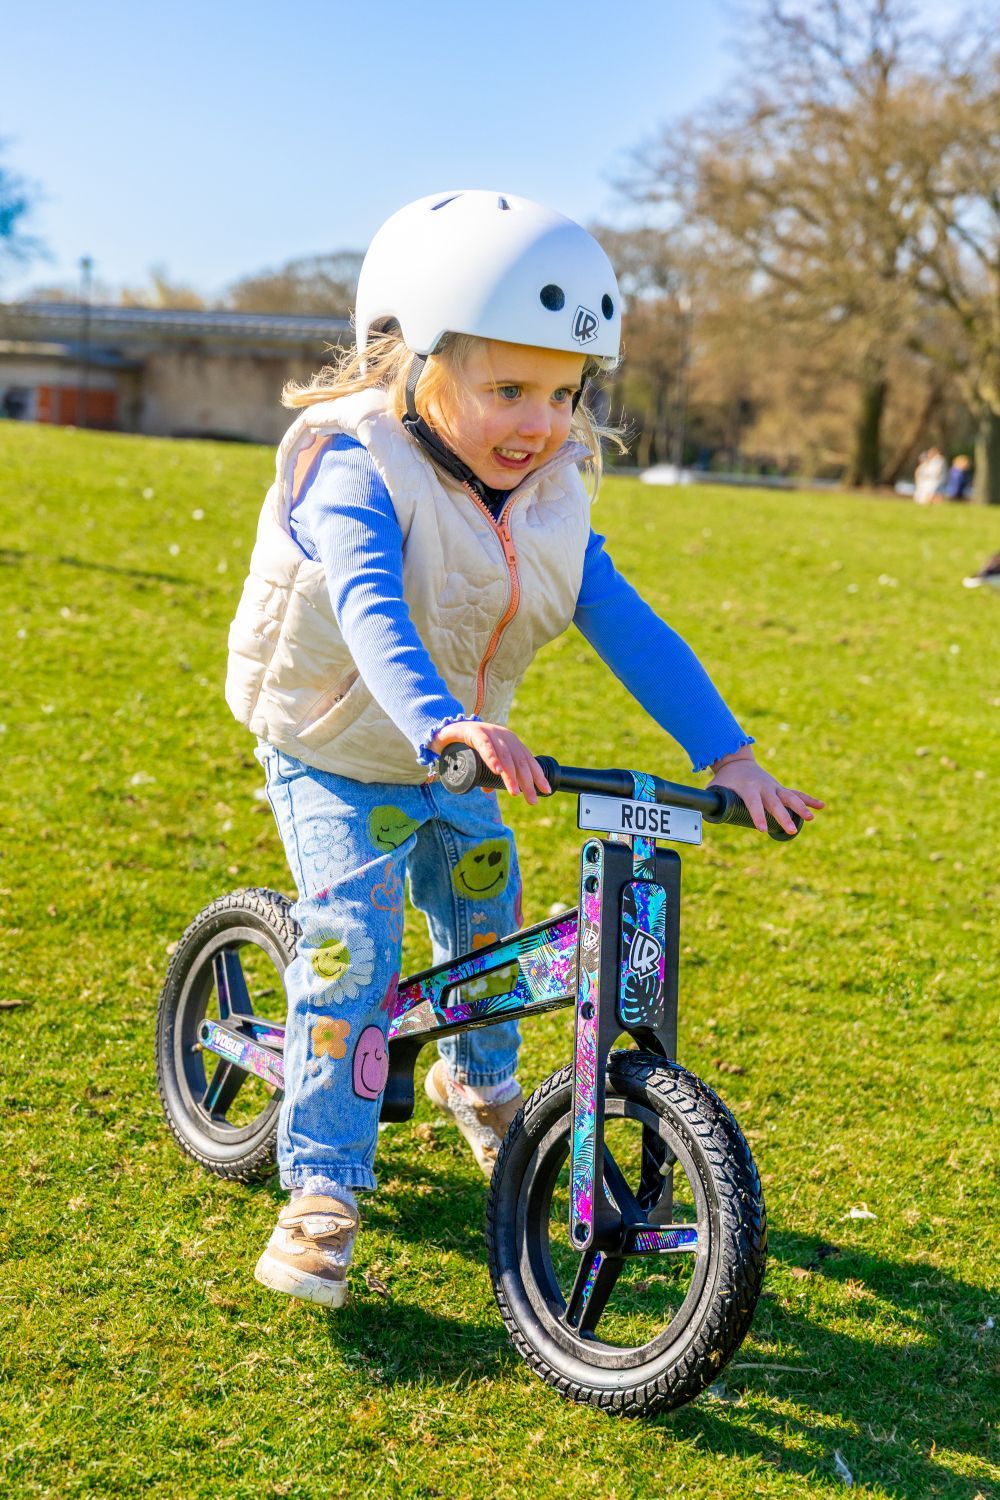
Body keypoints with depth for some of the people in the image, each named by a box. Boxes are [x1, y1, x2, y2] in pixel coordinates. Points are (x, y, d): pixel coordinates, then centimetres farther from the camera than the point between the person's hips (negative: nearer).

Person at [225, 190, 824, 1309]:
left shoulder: (550, 503, -7)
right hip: (335, 761, -6)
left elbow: (626, 626, -13)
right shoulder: (357, 469, -26)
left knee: (487, 926, 17)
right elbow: (371, 608, -44)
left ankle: (477, 1080, 47)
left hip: (457, 767, 6)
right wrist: (441, 722, -63)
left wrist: (726, 754, -23)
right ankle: (322, 1189, -11)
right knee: (350, 948, -20)